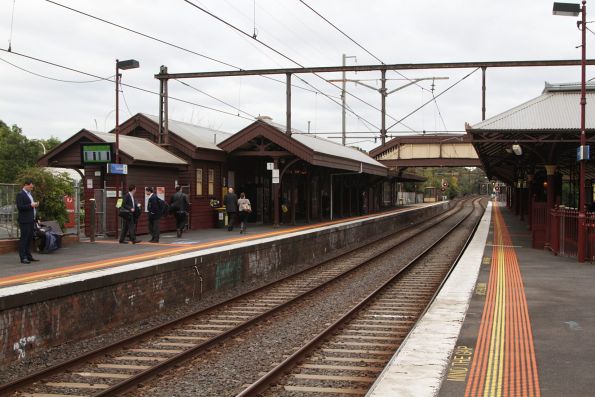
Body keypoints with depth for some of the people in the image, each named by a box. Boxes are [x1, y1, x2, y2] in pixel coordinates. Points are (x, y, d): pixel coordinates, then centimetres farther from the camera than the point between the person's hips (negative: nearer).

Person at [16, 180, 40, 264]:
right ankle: (23, 258, -7)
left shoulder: (29, 194, 19)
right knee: (24, 238, -7)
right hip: (25, 220, -9)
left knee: (29, 238, 11)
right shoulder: (20, 194, -9)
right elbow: (19, 207, -17)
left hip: (31, 220, 9)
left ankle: (28, 256, 16)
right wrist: (31, 205, -20)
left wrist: (35, 205, 7)